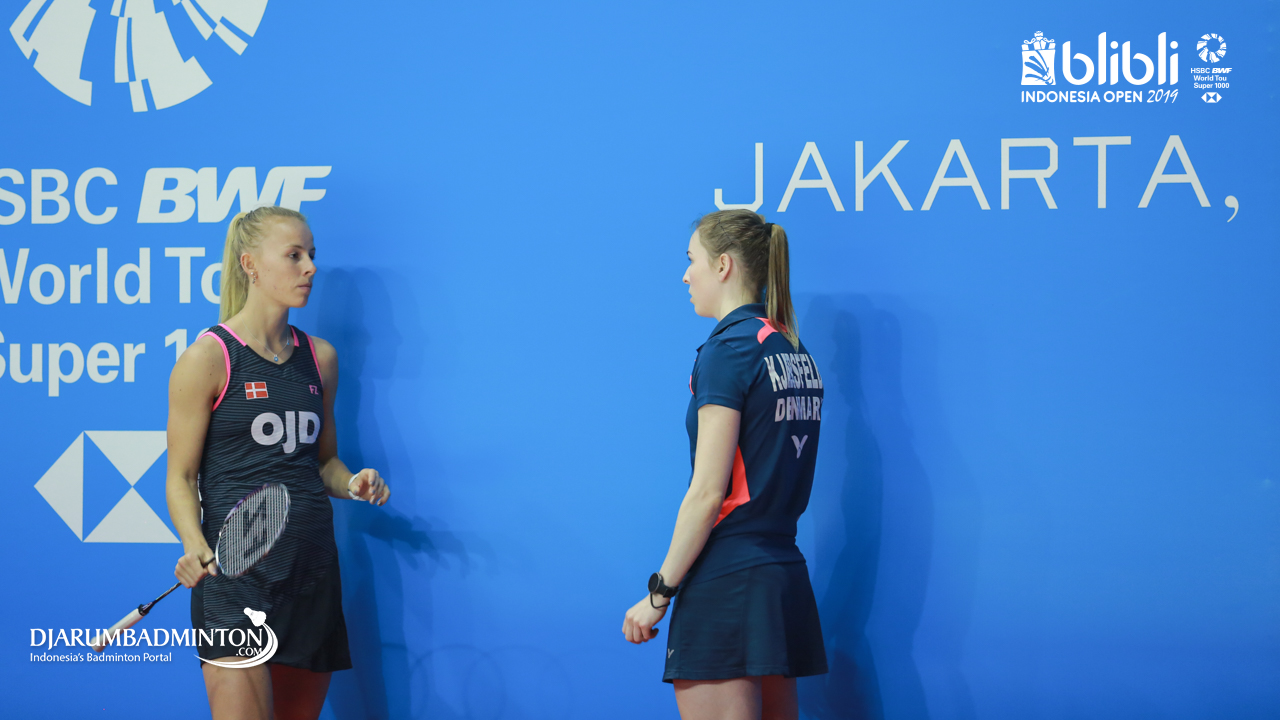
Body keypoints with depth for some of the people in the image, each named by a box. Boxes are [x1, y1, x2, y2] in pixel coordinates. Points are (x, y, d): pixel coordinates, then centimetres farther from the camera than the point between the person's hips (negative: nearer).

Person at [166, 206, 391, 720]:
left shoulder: (319, 358, 13)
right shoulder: (209, 358, -4)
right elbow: (181, 476, -3)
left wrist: (351, 484, 1)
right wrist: (194, 545, -21)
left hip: (313, 570, 6)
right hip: (235, 571, -6)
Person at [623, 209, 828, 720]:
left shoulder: (728, 348, -11)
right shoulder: (796, 353, 13)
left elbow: (709, 492, -15)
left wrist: (659, 592, -11)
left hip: (727, 582, -9)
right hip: (786, 577, 9)